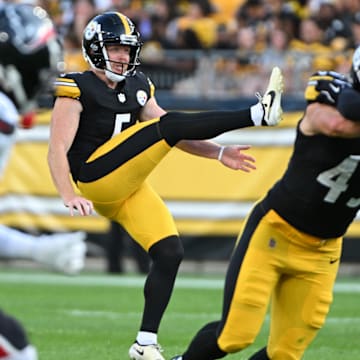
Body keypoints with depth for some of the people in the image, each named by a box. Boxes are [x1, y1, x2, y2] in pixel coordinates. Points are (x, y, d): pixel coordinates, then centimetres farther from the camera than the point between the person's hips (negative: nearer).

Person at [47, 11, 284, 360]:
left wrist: (218, 152, 3)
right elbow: (57, 151, -14)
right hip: (96, 177, -7)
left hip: (128, 187, 7)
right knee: (169, 124, -19)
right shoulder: (77, 89, -4)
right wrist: (70, 198, -29)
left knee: (169, 252, -7)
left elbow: (172, 139, 17)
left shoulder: (138, 86, 17)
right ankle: (258, 114, -25)